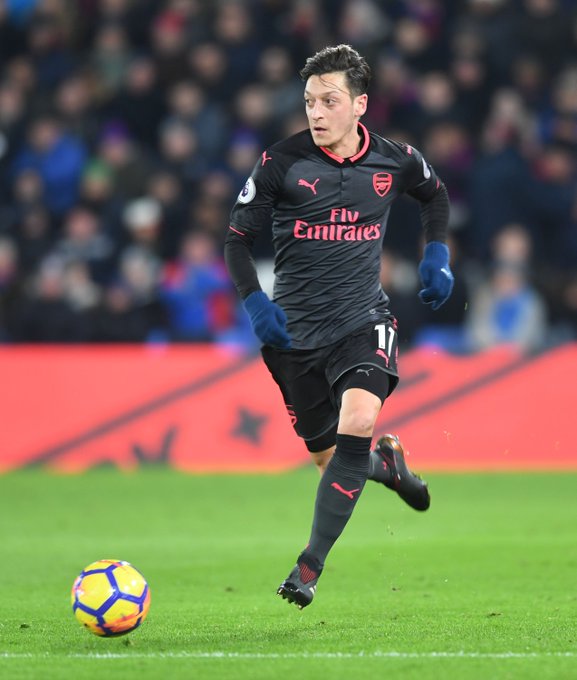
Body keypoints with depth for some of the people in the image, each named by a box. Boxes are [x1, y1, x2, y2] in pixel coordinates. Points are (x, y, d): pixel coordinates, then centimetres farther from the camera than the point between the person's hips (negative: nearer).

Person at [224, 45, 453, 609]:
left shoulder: (394, 161, -2)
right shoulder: (282, 161, -8)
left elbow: (434, 195, 22)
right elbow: (237, 238, -1)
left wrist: (436, 255, 9)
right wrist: (255, 302, -15)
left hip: (363, 319, 0)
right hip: (296, 328, 0)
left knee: (358, 420, -27)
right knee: (328, 458, 7)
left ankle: (310, 564, -18)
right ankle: (386, 460, 46)